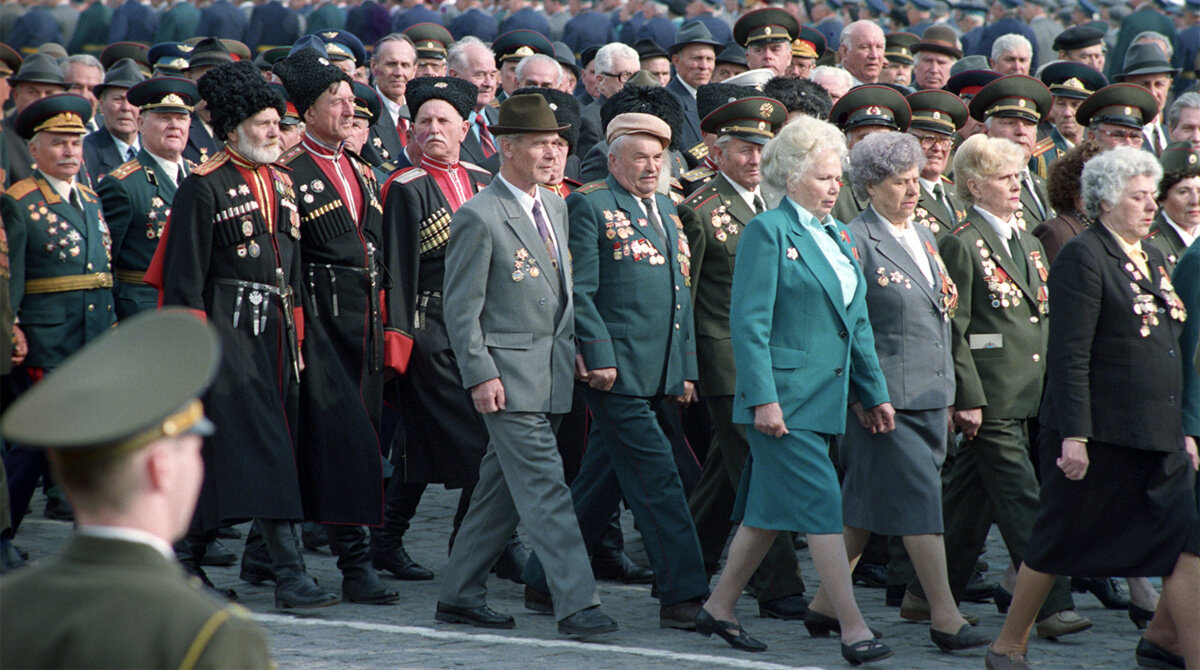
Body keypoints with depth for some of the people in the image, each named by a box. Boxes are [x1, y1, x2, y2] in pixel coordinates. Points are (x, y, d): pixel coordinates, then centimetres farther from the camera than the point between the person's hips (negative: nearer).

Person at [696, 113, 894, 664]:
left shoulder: (835, 234, 16)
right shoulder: (768, 231, -9)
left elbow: (856, 322, 20)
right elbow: (749, 322, -13)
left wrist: (874, 391, 16)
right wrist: (763, 399, -18)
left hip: (823, 398, 8)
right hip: (784, 399, -8)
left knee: (771, 510, 12)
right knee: (822, 509, -10)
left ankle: (719, 608, 23)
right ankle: (853, 629, -11)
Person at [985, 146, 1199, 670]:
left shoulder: (1151, 258, 15)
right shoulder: (1082, 257, -11)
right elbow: (1070, 356, -16)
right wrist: (1074, 436, -20)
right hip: (1099, 435, -7)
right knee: (1058, 544, 5)